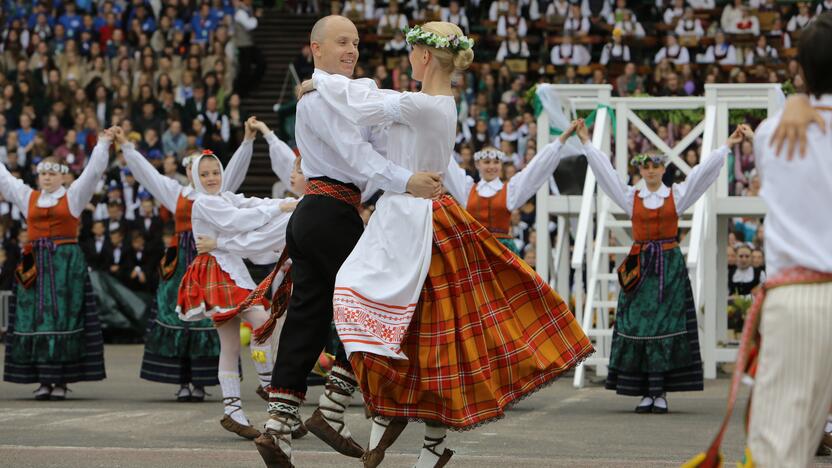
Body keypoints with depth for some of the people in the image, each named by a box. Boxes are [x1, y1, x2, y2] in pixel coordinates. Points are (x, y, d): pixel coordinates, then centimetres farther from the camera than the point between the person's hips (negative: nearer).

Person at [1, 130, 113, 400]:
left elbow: (93, 173, -1)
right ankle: (43, 380, 3)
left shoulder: (73, 196, 5)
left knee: (64, 318, -5)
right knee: (35, 319, -1)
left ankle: (61, 381, -4)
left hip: (67, 264, -3)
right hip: (36, 265, 3)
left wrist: (102, 145, -9)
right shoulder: (28, 198, 13)